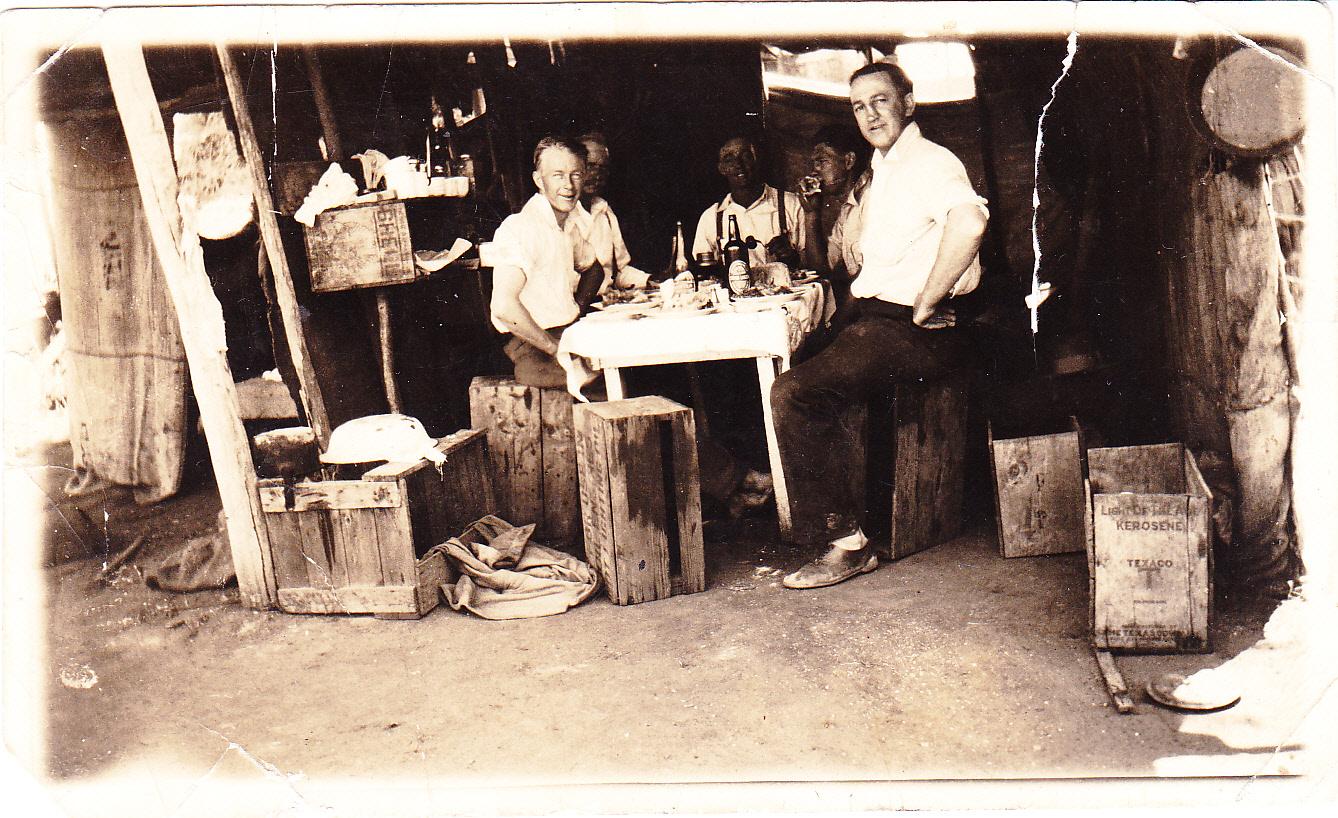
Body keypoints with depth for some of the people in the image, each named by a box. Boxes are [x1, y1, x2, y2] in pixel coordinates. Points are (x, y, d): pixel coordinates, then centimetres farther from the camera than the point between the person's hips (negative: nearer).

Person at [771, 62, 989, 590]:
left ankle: (846, 544, -19)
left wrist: (924, 306, -26)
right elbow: (858, 221, 41)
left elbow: (969, 222, -32)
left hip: (917, 333, -10)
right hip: (873, 321, 10)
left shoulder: (930, 162, -10)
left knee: (793, 392, -24)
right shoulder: (883, 170, 20)